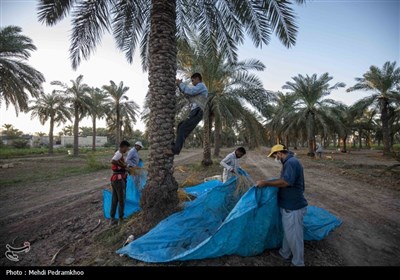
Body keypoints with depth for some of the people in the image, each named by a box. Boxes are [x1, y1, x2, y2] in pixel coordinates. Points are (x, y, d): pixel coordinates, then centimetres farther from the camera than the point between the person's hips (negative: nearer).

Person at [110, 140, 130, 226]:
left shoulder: (118, 153, 13)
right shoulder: (119, 154, -15)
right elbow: (112, 161, -33)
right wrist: (123, 165, -23)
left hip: (114, 179, 9)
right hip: (119, 179, -9)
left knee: (114, 199, 14)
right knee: (121, 200, 4)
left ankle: (112, 218, 21)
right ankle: (120, 219, 15)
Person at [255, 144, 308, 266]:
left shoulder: (291, 162, -23)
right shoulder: (290, 162, 10)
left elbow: (286, 182, -34)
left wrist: (265, 183, -28)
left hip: (293, 207, -10)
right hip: (289, 205, 10)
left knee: (294, 235, 6)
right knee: (287, 231, 24)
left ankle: (298, 262, 25)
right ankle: (285, 253, 42)